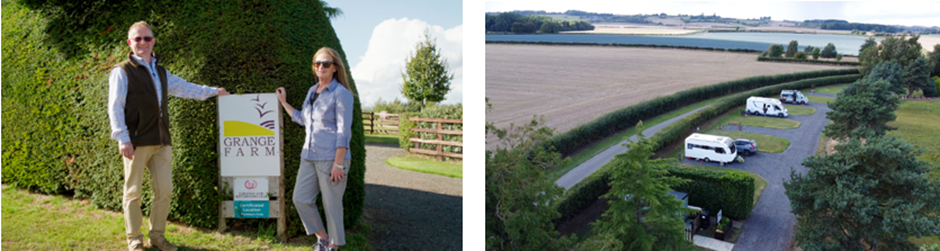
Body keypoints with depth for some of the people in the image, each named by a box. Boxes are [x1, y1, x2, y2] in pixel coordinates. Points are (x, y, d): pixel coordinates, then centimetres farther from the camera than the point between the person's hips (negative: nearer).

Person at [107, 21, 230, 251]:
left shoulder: (161, 72, 19)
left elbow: (185, 88, 31)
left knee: (165, 189, 6)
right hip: (137, 142, -6)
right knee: (133, 191, 1)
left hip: (161, 141, 6)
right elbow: (115, 107, -5)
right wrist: (122, 139, -13)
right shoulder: (122, 72, 0)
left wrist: (214, 91, 30)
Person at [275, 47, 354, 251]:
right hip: (309, 156, 8)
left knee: (331, 205, 0)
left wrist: (338, 164, -18)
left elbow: (343, 132, -14)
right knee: (300, 198, 8)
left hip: (331, 158, -8)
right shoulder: (312, 91, 14)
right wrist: (284, 103, 26)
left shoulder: (341, 93, -9)